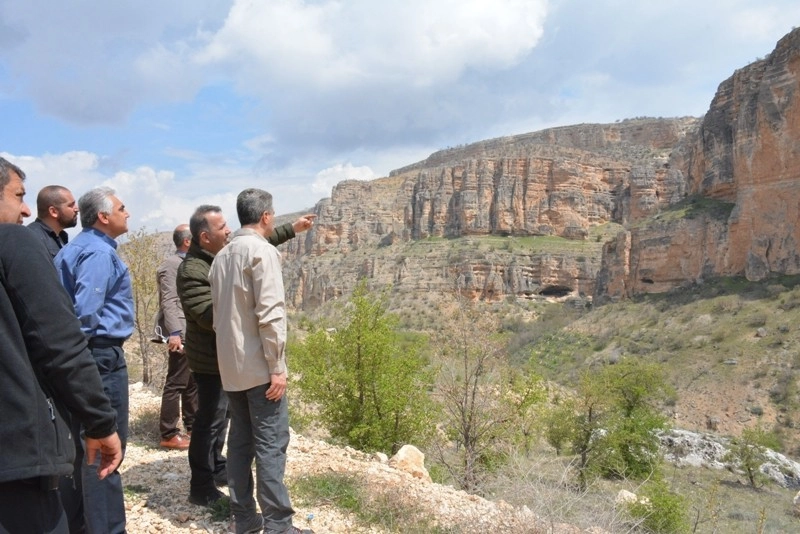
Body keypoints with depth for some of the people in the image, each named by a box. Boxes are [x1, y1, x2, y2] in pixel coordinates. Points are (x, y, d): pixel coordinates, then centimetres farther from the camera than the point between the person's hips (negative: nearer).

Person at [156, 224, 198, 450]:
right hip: (181, 334, -9)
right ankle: (168, 435, 3)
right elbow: (169, 302, -19)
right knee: (176, 384, -4)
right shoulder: (171, 265, -10)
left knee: (193, 383, 15)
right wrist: (174, 332, -27)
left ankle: (192, 426, 25)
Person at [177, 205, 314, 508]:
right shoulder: (191, 272, -23)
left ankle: (216, 468, 36)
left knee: (221, 416, 20)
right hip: (211, 359, -9)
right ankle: (201, 489, 10)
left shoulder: (225, 254, 3)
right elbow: (210, 316, -30)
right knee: (210, 420, -1)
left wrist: (292, 229, 17)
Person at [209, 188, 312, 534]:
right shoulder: (262, 251, -12)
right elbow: (270, 314, -19)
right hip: (259, 366, -8)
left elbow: (218, 313, 16)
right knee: (271, 445, -2)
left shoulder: (222, 256, 12)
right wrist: (277, 367, -17)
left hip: (231, 366, 8)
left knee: (240, 441, 12)